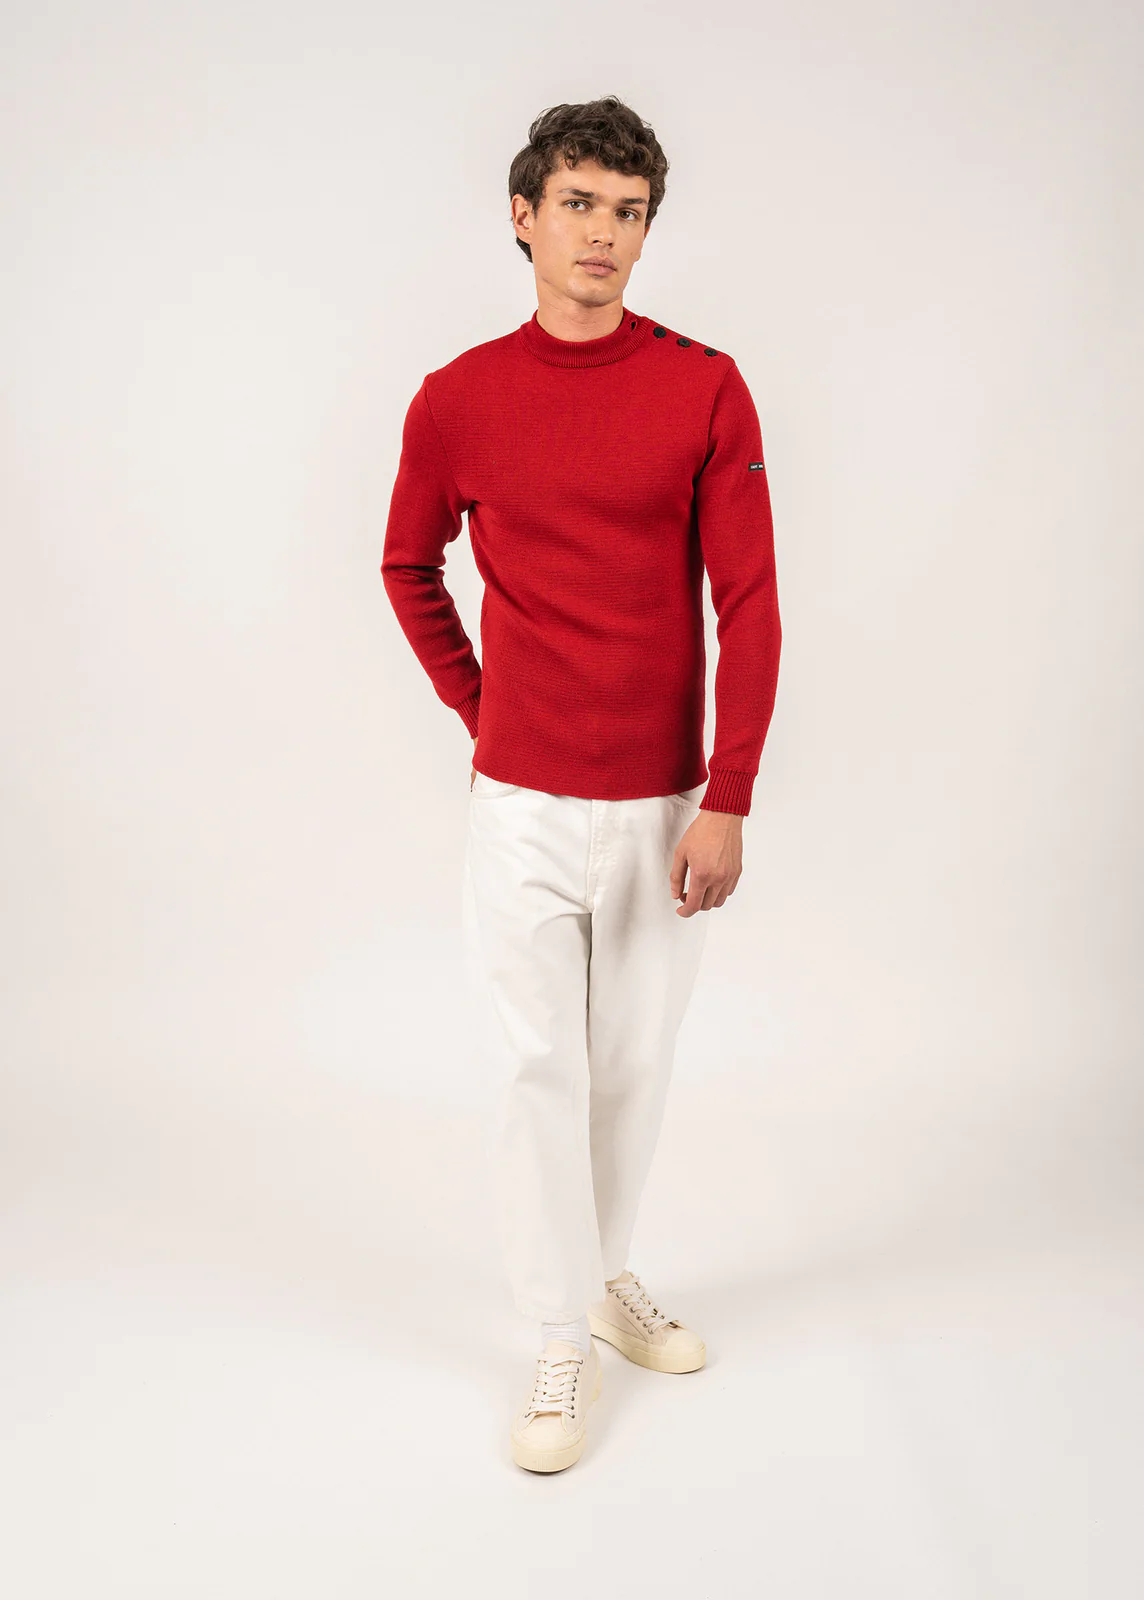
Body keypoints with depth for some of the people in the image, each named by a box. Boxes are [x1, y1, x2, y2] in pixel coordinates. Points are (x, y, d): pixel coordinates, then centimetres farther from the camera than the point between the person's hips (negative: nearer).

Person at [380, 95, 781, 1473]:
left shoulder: (706, 390, -4)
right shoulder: (457, 401, -1)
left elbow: (749, 603, -6)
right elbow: (407, 568, 15)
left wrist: (728, 802, -10)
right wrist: (480, 708, 9)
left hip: (666, 807, 1)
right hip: (523, 806, 0)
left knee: (636, 1064, 14)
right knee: (540, 1068, 5)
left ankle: (609, 1274, 37)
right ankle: (564, 1341, 21)